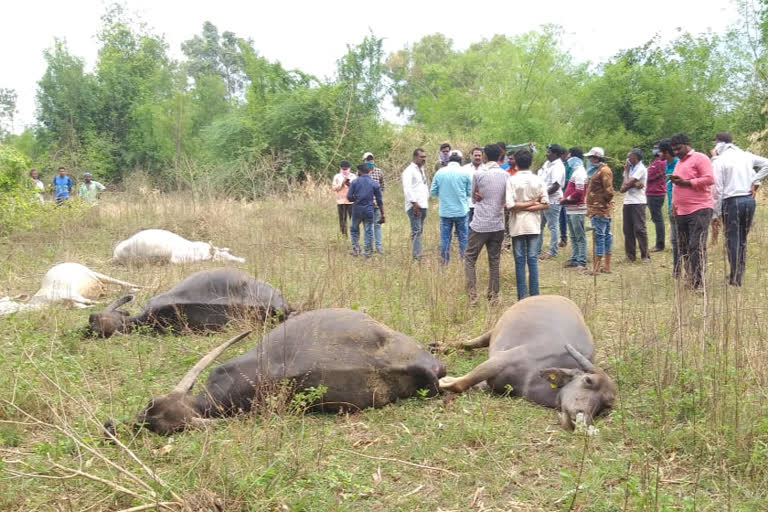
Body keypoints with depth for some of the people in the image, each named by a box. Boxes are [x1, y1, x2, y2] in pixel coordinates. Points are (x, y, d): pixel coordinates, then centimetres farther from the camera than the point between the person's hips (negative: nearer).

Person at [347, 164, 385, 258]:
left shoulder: (355, 182, -1)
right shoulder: (375, 184, 2)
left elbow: (349, 197, -5)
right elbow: (379, 201, 1)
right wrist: (382, 215, 5)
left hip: (357, 210, 0)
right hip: (369, 211, 0)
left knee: (354, 229, 19)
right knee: (368, 232, 7)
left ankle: (355, 249, 12)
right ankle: (368, 253, 8)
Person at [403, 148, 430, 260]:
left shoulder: (421, 169, 20)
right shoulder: (409, 171, -8)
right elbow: (407, 188, -17)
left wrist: (427, 198, 15)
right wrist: (414, 203, -22)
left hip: (423, 204, 9)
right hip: (414, 206, -9)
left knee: (419, 230, 12)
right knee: (416, 230, -12)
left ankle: (418, 253, 17)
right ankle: (417, 255, -14)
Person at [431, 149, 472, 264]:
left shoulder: (440, 172, -3)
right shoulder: (464, 173, -6)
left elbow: (433, 191, 2)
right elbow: (469, 192, 0)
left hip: (445, 211, 1)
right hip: (461, 211, -1)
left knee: (445, 237, 9)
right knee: (463, 237, 9)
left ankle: (444, 262, 13)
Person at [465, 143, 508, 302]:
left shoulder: (479, 174, -9)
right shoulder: (506, 176, 1)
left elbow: (473, 196, 5)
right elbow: (506, 200, 10)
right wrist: (496, 202, 9)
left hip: (479, 225, -3)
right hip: (498, 225, 3)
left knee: (469, 258, 7)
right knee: (494, 261, 11)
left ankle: (472, 293, -3)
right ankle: (493, 295, 14)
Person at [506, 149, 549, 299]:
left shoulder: (511, 180, -8)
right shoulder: (538, 180, 1)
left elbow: (510, 205, -16)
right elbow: (545, 204, -4)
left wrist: (523, 206, -3)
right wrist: (533, 204, -3)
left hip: (517, 226, -2)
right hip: (533, 225, 2)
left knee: (520, 261, 3)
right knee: (533, 260, 6)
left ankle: (522, 296, 4)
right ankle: (534, 295, 8)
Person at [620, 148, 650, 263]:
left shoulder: (641, 169, -7)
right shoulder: (632, 168, 17)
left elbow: (627, 183, -15)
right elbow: (622, 188, 7)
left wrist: (626, 171, 1)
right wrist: (634, 184, -12)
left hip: (637, 203, -8)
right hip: (627, 202, 8)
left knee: (639, 229, -8)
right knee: (628, 230, 7)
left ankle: (645, 256, -4)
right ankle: (630, 255, 14)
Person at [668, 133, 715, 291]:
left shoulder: (700, 158, -3)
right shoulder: (679, 163, 22)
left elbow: (709, 179, -15)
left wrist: (685, 182, -15)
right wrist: (674, 206, 19)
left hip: (699, 210, -9)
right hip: (682, 212, 9)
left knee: (697, 247, -14)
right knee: (684, 248, 9)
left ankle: (698, 284, -15)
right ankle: (690, 280, 17)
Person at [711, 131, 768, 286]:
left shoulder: (719, 161, -5)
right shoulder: (746, 155, 10)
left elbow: (717, 189, -9)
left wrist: (715, 214, -5)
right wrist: (755, 182, 6)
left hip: (731, 201, -5)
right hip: (749, 200, 5)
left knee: (733, 239, 0)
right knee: (742, 238, 16)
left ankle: (735, 279, 0)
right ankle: (739, 272, 23)